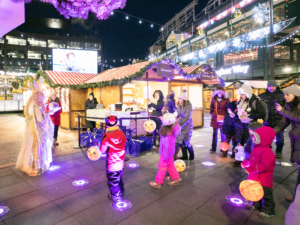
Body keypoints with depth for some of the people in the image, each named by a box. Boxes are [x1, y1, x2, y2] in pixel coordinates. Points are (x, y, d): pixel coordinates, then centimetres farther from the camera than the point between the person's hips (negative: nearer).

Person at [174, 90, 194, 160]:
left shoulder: (188, 106, -18)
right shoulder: (178, 105, 0)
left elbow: (187, 117, -25)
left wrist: (180, 125, -31)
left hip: (187, 125, -5)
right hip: (180, 125, 6)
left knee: (186, 141, -1)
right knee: (180, 141, 5)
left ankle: (192, 155, 24)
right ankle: (185, 156, 21)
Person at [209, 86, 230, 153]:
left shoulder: (226, 99, -3)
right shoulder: (214, 99, 3)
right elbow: (211, 108, 7)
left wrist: (224, 116, -11)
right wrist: (214, 114, -8)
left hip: (223, 119, -2)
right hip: (215, 119, 2)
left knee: (223, 134, 6)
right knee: (214, 133, 10)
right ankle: (213, 148, 18)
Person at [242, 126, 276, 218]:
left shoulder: (267, 152, -28)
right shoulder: (256, 148, 2)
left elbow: (264, 166, -34)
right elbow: (252, 160, 16)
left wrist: (251, 168, -35)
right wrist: (246, 162, 1)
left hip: (264, 180, -9)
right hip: (255, 177, 9)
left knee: (266, 195, 10)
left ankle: (268, 211, 28)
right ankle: (256, 204, 47)